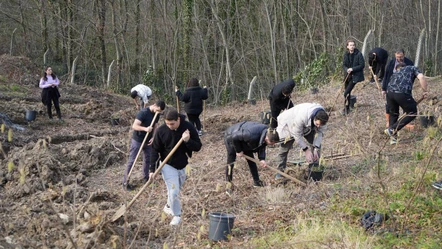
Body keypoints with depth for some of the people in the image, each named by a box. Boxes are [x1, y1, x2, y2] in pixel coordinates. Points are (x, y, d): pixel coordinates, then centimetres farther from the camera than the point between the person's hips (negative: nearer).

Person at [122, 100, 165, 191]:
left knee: (148, 159, 16)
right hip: (137, 140, -7)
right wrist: (145, 129, -44)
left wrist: (153, 137, -8)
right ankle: (125, 182, 3)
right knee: (131, 161, -2)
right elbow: (134, 126, -29)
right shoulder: (143, 113, -25)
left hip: (148, 141, 7)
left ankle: (146, 177, 35)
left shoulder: (157, 115, -2)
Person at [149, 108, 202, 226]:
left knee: (176, 189, 19)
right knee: (174, 191, -11)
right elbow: (155, 150, -8)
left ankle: (169, 206, 44)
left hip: (182, 165, 3)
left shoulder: (188, 127, -15)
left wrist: (188, 141, -32)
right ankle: (176, 215, 5)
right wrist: (152, 169, -11)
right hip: (167, 165, -3)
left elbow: (198, 146, -12)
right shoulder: (161, 130, -17)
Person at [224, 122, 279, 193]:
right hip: (231, 137, -7)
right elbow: (235, 137, -35)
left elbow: (261, 147, -5)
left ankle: (256, 181, 19)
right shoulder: (252, 135, -44)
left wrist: (262, 159, -18)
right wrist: (238, 151, -21)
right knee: (231, 162, -7)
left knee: (251, 160, 8)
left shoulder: (267, 134, -20)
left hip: (243, 138, 7)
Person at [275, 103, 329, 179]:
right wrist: (306, 150, -31)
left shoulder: (321, 118, -29)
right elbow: (297, 135, -33)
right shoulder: (301, 117, -45)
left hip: (308, 127, 5)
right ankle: (280, 171, 3)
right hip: (289, 124, -5)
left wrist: (316, 148, -26)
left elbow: (320, 132, -16)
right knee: (284, 148, -9)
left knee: (316, 145, -7)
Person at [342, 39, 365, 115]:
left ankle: (346, 108, 1)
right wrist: (346, 69, -12)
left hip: (355, 76, -5)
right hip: (347, 76, 5)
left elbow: (362, 65, -9)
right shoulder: (346, 54, 5)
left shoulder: (358, 54, -9)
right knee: (347, 92, 11)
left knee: (346, 93, -13)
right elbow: (344, 65, 11)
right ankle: (347, 108, 23)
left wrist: (352, 69, -18)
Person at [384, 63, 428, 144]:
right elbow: (421, 77, 3)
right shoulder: (412, 68, 27)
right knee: (412, 113, 15)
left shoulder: (395, 73, 38)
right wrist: (425, 91, 12)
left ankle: (393, 138, 27)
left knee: (393, 114, 26)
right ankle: (392, 129, 8)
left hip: (390, 92, 5)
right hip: (402, 93, -5)